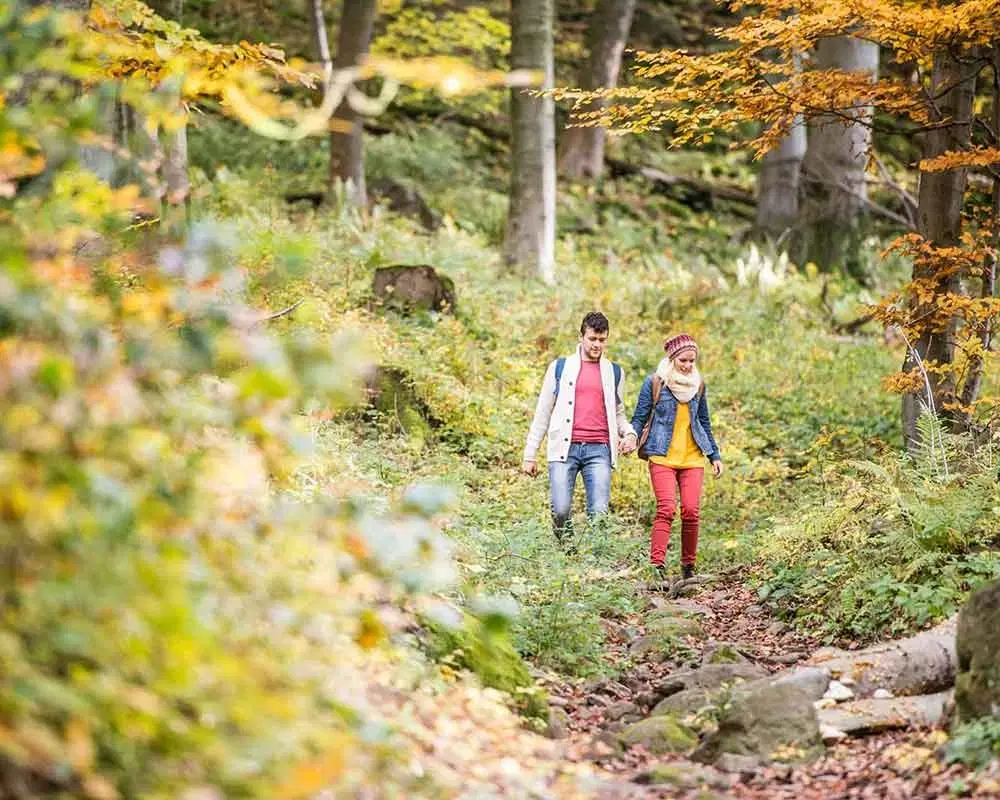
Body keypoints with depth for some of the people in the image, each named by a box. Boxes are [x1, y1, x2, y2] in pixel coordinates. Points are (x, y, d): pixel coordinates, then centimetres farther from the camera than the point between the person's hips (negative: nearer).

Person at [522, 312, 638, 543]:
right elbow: (543, 412, 12)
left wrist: (629, 433, 2)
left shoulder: (614, 373, 16)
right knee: (561, 511, -11)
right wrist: (530, 454, 7)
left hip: (599, 450, 1)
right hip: (565, 448, -1)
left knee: (599, 513, -11)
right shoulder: (560, 367, 11)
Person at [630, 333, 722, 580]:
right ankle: (656, 564, -22)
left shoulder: (698, 384, 12)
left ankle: (688, 566, 7)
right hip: (662, 457, -4)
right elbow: (639, 418, 1)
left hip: (692, 458, 4)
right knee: (666, 508, -18)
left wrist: (715, 455, 19)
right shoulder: (654, 383, -1)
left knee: (691, 511, -5)